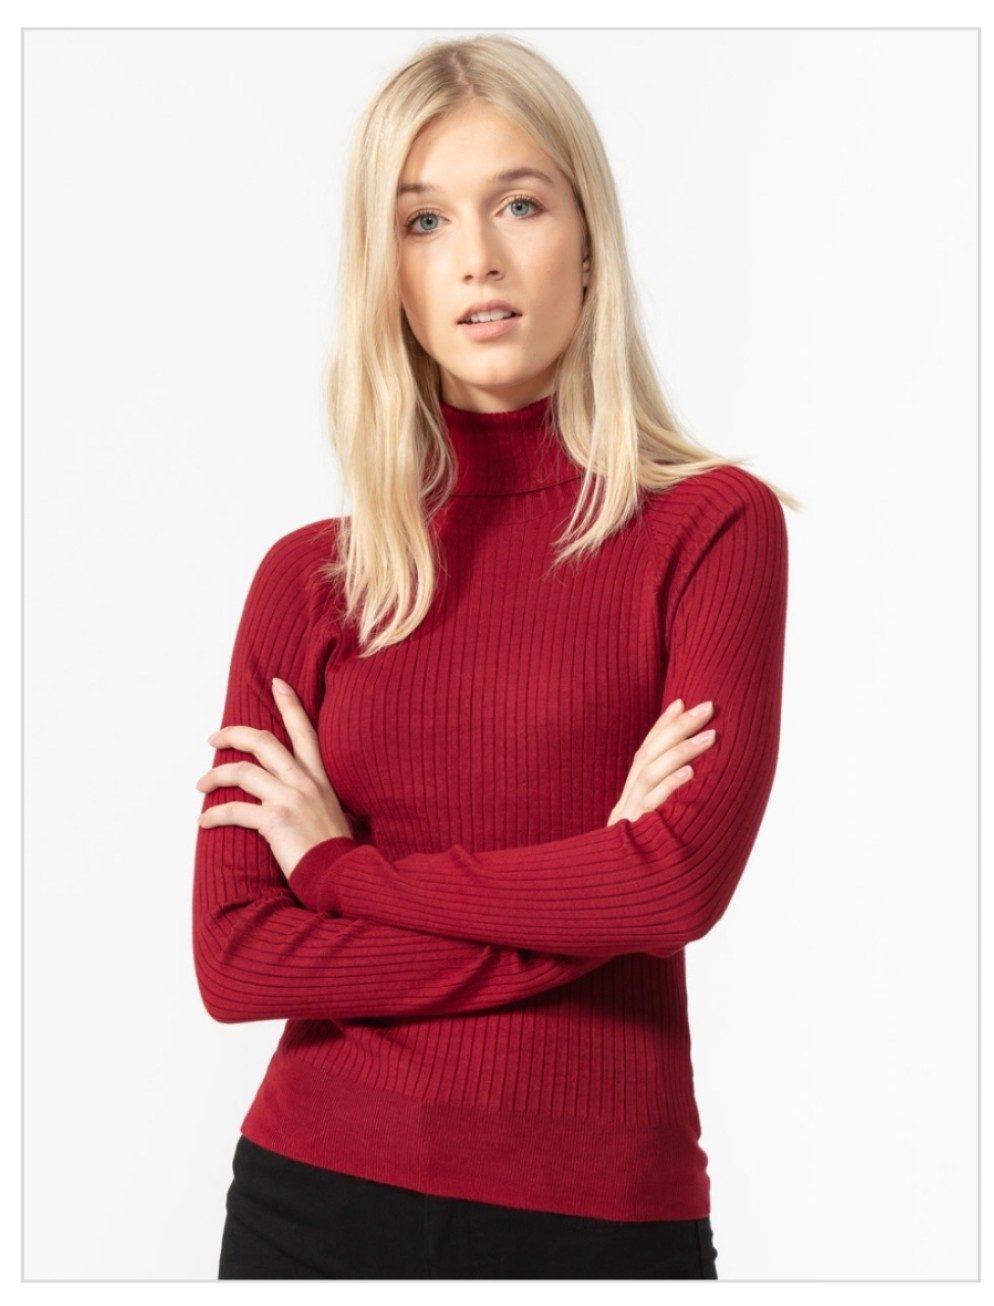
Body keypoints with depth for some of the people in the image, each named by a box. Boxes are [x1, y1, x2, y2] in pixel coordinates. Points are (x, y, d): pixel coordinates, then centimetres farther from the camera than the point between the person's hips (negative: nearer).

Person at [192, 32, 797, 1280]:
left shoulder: (712, 524, -6)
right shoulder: (306, 577, 1)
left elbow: (687, 876, -17)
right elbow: (233, 958, -6)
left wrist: (346, 864, -8)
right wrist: (579, 911, -13)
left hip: (602, 1207, -2)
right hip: (317, 1187, 2)